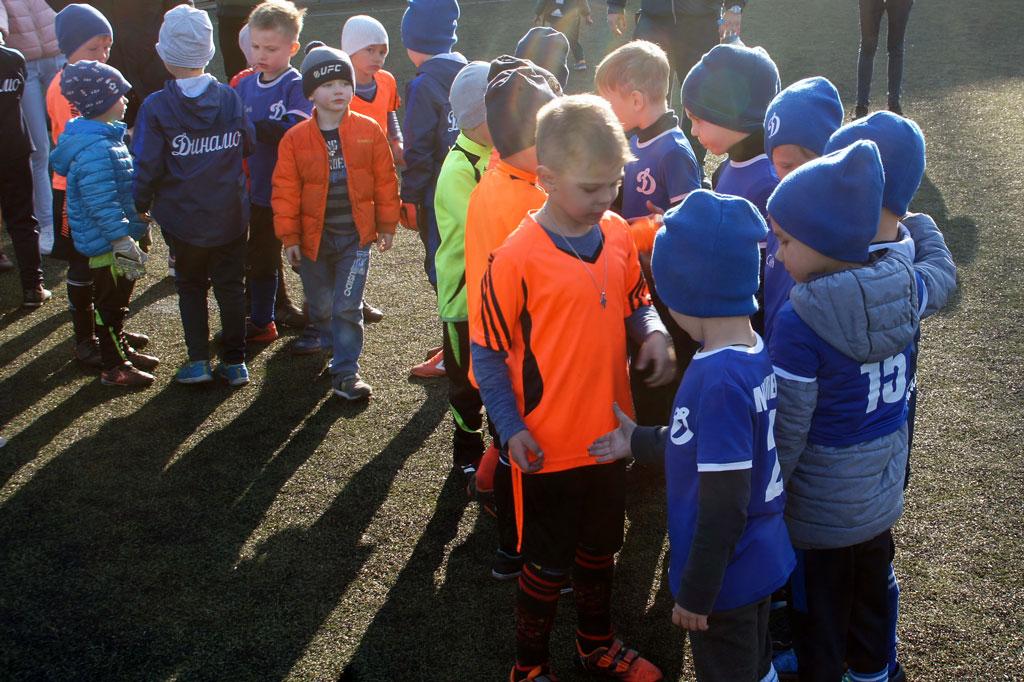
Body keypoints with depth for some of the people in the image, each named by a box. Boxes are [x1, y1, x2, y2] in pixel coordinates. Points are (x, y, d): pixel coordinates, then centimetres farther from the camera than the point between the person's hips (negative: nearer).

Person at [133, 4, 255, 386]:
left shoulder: (156, 106, -14)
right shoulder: (230, 98, -6)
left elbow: (147, 165, -13)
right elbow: (250, 146, 5)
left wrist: (141, 206, 2)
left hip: (183, 217, -2)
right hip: (230, 215, 2)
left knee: (191, 286, 15)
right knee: (230, 285, 13)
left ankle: (198, 361, 12)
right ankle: (235, 362, 15)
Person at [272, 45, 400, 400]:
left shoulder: (369, 131, -4)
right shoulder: (295, 138, -6)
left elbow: (385, 180, 2)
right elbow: (285, 190, -3)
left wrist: (387, 225, 4)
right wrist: (289, 237, -4)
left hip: (355, 236, -1)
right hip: (314, 237, 1)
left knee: (347, 306, -4)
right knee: (321, 305, 16)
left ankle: (345, 372, 3)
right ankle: (333, 345, 43)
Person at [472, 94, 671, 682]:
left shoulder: (618, 235, -3)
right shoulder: (518, 258, -20)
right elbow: (488, 352, -12)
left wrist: (654, 331, -11)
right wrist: (510, 428, -17)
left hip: (609, 432, 6)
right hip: (548, 447, -5)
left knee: (600, 549, 25)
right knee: (548, 566, 13)